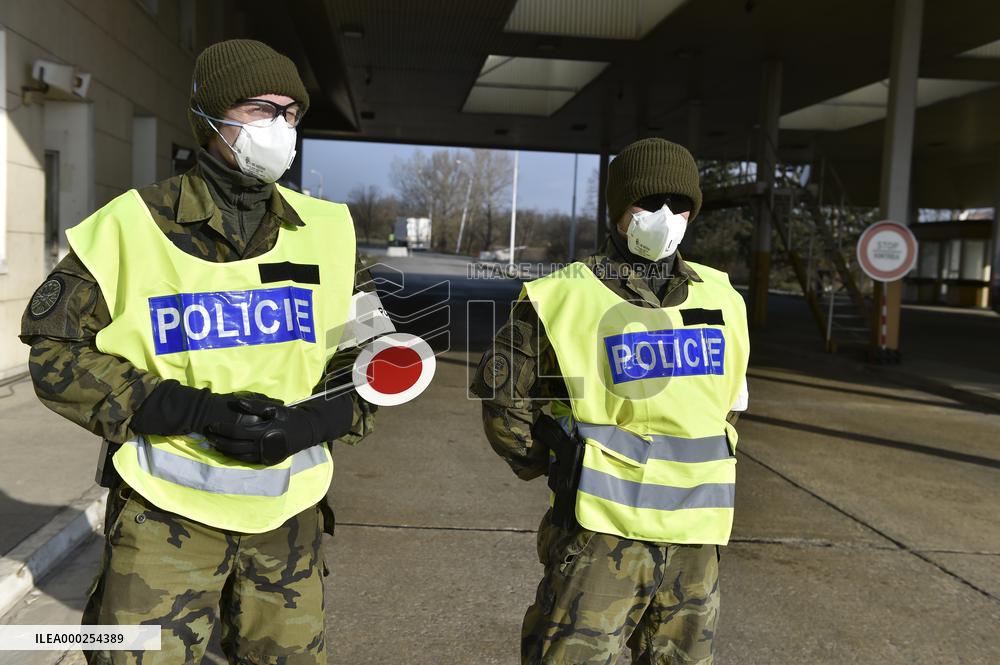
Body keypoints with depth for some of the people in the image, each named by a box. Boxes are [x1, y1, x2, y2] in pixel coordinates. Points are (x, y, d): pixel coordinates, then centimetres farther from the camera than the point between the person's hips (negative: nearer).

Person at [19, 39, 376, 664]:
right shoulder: (131, 226, -8)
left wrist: (312, 422, -15)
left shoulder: (328, 233, 1)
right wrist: (193, 410, -19)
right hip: (166, 512, -3)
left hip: (287, 514, 3)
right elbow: (55, 351, -6)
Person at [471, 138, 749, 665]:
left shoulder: (720, 299, 8)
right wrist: (544, 464, -1)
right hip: (603, 529, -5)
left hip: (694, 538, 5)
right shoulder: (568, 297, -9)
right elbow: (500, 389, -2)